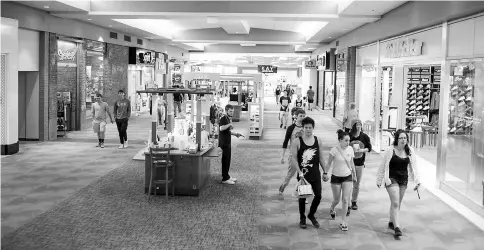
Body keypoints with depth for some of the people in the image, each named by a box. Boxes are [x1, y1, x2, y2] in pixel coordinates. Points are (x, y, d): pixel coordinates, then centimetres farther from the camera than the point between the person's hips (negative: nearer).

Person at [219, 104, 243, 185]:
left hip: (228, 142, 10)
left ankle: (227, 176, 24)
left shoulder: (229, 118, 18)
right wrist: (230, 124, -26)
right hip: (224, 142, -10)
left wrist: (235, 134, 14)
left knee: (227, 160, 15)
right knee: (225, 160, -6)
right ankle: (225, 179, -1)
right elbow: (221, 128, -30)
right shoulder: (223, 118, -12)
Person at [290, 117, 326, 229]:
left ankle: (311, 215, 26)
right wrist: (299, 172, -18)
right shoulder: (297, 142, -8)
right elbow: (294, 158, -11)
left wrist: (325, 172, 7)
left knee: (318, 195, 3)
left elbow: (321, 158, 10)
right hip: (303, 175, -3)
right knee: (302, 197, 6)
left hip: (315, 174, 3)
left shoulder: (318, 141, 3)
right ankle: (302, 218, 25)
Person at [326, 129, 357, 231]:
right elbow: (328, 163, -7)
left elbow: (352, 163, 10)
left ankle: (343, 222, 5)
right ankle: (332, 209, 46)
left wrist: (354, 175, 17)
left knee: (345, 200, -5)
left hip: (347, 177, 2)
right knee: (337, 200, 10)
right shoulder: (334, 150, -16)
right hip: (336, 177, -2)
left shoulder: (350, 149, -4)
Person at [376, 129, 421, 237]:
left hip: (404, 180, 5)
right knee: (395, 203, -11)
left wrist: (417, 180, -3)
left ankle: (391, 222, 33)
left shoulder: (410, 151, -2)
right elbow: (382, 166, -3)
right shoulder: (391, 151, -13)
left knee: (397, 203, 15)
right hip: (392, 179, -5)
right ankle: (397, 227, -14)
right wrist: (379, 180, 2)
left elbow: (414, 166, 4)